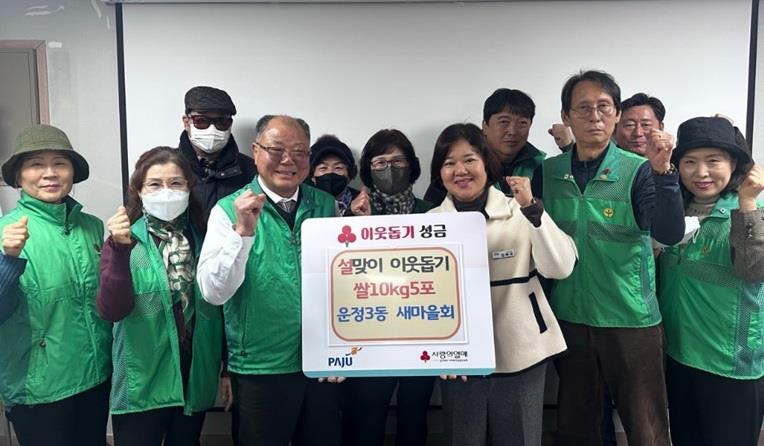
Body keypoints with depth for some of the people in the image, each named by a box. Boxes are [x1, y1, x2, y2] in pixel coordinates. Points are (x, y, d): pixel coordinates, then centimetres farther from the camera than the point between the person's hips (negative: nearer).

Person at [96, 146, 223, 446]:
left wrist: (227, 368, 9)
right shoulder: (124, 239, -7)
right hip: (142, 383, -3)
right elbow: (111, 311, -17)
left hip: (196, 378, 3)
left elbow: (219, 306, 6)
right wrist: (120, 250, -28)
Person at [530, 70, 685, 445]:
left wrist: (663, 171, -31)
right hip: (569, 319, 2)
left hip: (632, 320, -2)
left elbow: (670, 234, -20)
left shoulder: (638, 171, -7)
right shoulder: (547, 172, 0)